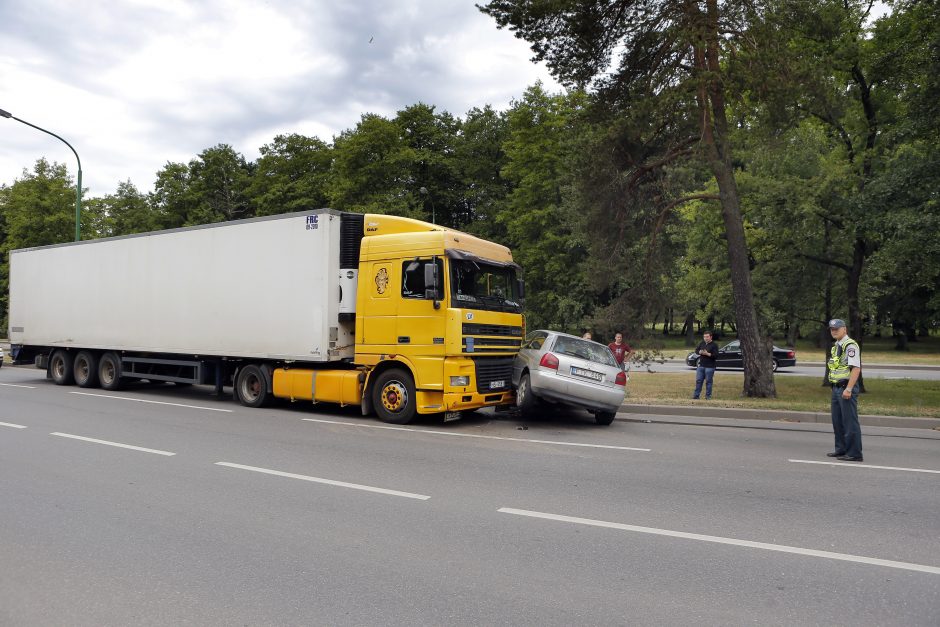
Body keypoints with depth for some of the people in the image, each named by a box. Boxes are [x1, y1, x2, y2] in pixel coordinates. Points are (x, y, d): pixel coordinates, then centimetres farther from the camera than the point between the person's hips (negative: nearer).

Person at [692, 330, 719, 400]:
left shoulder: (714, 345, -7)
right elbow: (696, 350, 14)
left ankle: (708, 396, 9)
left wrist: (707, 354, -24)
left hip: (710, 367, -5)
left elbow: (716, 356, -13)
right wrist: (700, 352, -8)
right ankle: (696, 395, 11)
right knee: (698, 380, 6)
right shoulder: (701, 343, 9)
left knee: (708, 381, 1)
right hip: (701, 365, 5)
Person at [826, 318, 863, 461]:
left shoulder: (850, 345, -14)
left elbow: (856, 368, -21)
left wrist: (848, 389, -25)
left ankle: (854, 453, 0)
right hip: (836, 388, 10)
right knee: (837, 421, 16)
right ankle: (841, 449, 26)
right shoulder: (836, 346, 16)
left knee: (850, 422, -5)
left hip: (846, 388, -10)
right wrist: (836, 389, 19)